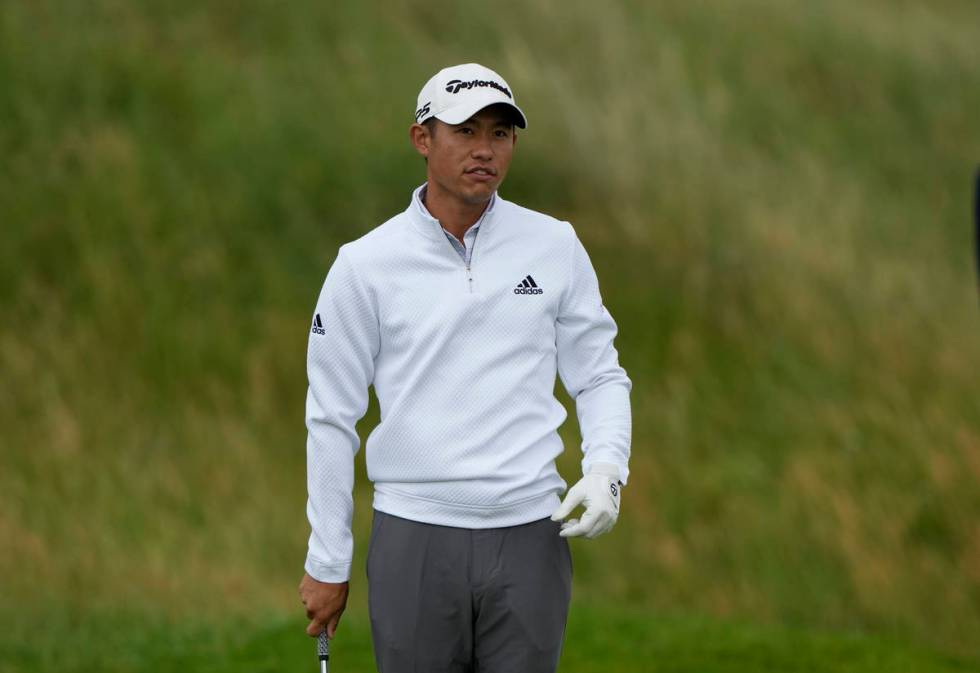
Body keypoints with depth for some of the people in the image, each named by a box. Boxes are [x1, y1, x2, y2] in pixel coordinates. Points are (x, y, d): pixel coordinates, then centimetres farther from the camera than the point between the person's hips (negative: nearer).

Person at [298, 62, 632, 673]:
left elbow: (600, 376, 12)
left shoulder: (556, 248, 5)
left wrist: (606, 471, -8)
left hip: (529, 536, 1)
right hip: (415, 538, -1)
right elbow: (332, 417, 4)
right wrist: (327, 561, 5)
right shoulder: (365, 266, 0)